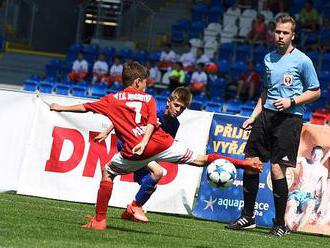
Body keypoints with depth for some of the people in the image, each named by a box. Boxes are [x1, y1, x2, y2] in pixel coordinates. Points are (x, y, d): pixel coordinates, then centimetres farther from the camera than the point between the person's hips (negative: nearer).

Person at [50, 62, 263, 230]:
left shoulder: (112, 100, 16)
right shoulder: (148, 98, 16)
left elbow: (84, 107, 22)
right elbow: (152, 123, -3)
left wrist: (61, 108, 35)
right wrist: (144, 142, -14)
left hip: (135, 152, -1)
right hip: (161, 144, 1)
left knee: (107, 173, 20)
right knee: (199, 159, 11)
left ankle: (99, 220, 16)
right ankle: (243, 163, 11)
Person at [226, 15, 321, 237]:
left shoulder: (302, 60, -4)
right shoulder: (269, 58, 14)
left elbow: (315, 92, 0)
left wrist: (291, 101, -13)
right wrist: (254, 116, 17)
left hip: (289, 118, -6)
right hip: (266, 115, 6)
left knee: (277, 169, -10)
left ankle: (280, 224, 1)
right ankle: (248, 217, 15)